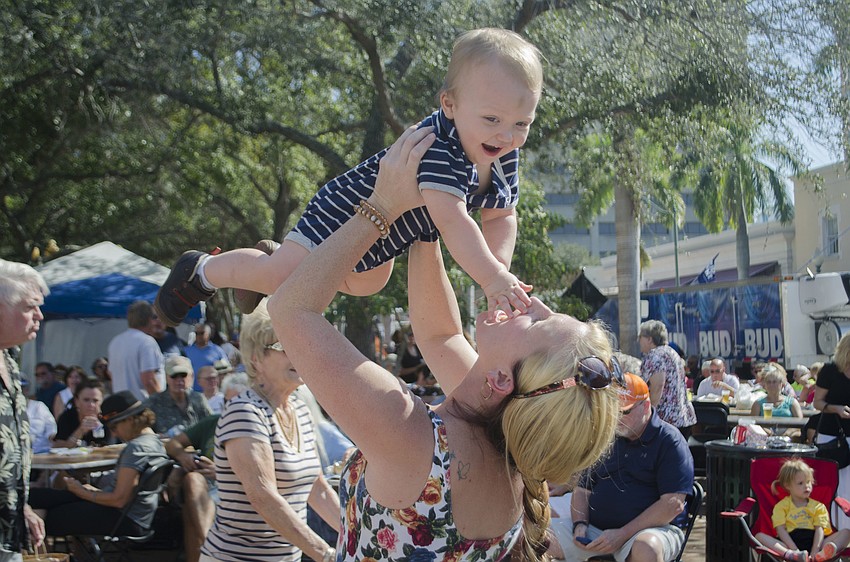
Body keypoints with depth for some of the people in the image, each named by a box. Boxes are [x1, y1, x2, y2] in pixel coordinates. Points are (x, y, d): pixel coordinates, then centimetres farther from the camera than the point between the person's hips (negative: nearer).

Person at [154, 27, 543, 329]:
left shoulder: (505, 156, -15)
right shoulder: (438, 149, -41)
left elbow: (501, 216, -5)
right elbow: (451, 221, -52)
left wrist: (500, 264, -25)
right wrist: (493, 278, -59)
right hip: (343, 211, -9)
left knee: (365, 284, 33)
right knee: (278, 280, -13)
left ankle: (275, 255, 47)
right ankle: (202, 271, 16)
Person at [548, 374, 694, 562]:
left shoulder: (670, 442, -4)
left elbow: (673, 504, -14)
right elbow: (583, 488, 17)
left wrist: (623, 534, -18)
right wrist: (580, 525, -4)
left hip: (652, 528, -5)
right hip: (594, 525, 5)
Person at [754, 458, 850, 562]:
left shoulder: (818, 506, 21)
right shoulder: (781, 506, 15)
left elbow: (820, 529, 5)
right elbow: (780, 529, 0)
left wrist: (814, 551, -15)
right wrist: (794, 549, -18)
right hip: (790, 543, -2)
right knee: (759, 536, -25)